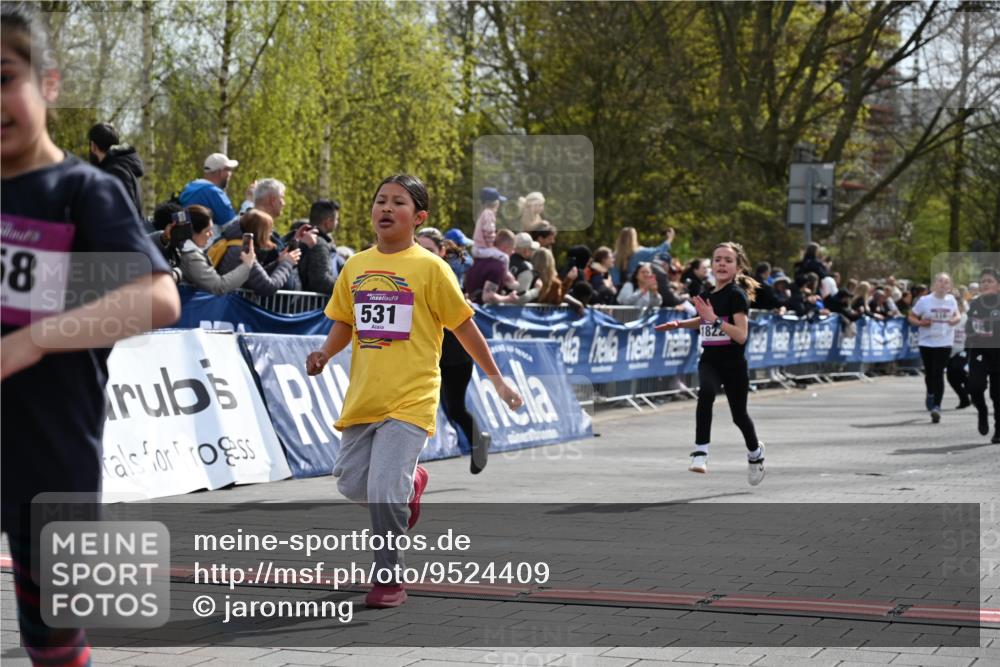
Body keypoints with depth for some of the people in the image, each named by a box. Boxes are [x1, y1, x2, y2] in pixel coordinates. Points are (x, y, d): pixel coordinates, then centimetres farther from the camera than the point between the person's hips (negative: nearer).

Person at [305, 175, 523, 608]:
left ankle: (388, 580, 3)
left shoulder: (429, 267, -5)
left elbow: (462, 325, 1)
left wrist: (496, 378, 3)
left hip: (409, 400, -5)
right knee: (352, 485, 11)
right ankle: (410, 481, 41)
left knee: (384, 491, -13)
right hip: (362, 398, 5)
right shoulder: (355, 267, 8)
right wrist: (324, 354, 0)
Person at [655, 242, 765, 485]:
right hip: (709, 361, 3)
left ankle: (755, 451, 43)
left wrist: (715, 319, -29)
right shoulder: (707, 295, 2)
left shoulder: (737, 294, -15)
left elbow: (741, 336, -23)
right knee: (706, 392, -29)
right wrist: (679, 324, 12)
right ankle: (700, 452, -31)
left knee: (739, 415, 12)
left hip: (734, 364, -3)